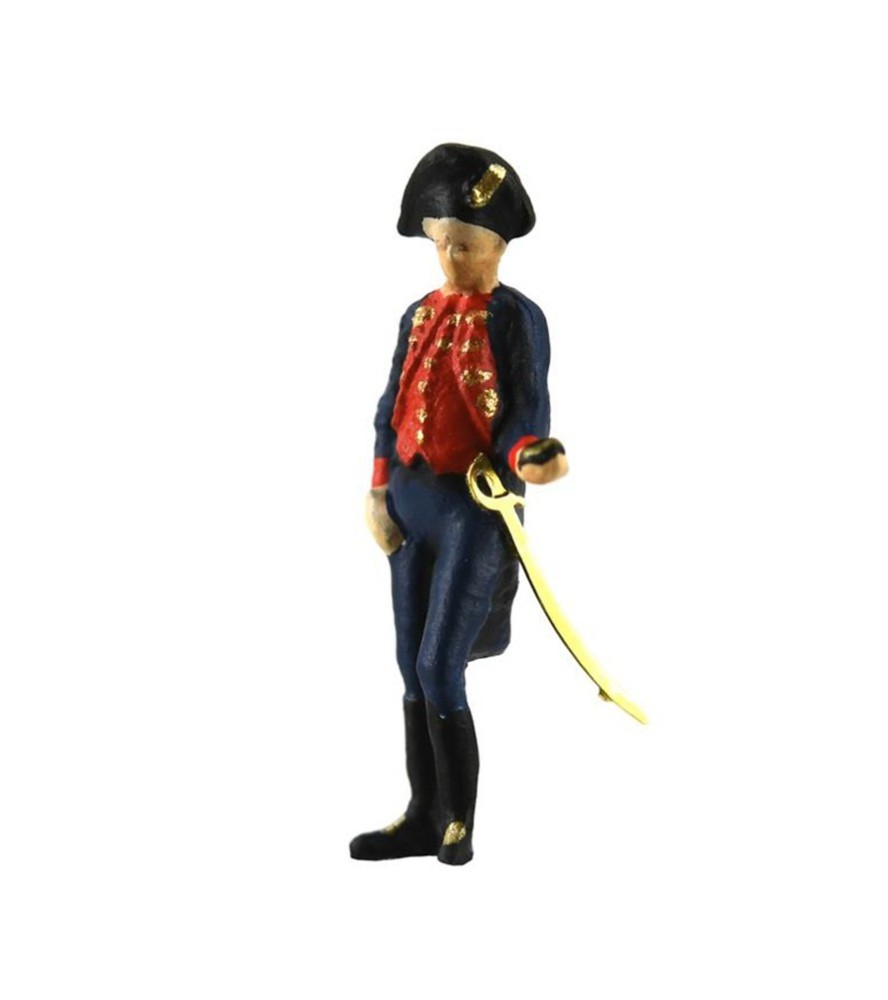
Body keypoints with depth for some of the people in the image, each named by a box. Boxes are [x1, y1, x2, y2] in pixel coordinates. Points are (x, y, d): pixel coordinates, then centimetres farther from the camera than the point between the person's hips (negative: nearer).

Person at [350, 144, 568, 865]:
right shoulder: (421, 316, 12)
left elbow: (527, 411, -12)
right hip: (413, 503, 7)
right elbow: (392, 407, 13)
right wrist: (379, 491, 5)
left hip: (478, 507, -7)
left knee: (439, 668, -8)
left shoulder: (517, 318, -6)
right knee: (413, 666, 9)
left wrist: (528, 457, -34)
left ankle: (459, 825, 7)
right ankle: (425, 817, 20)